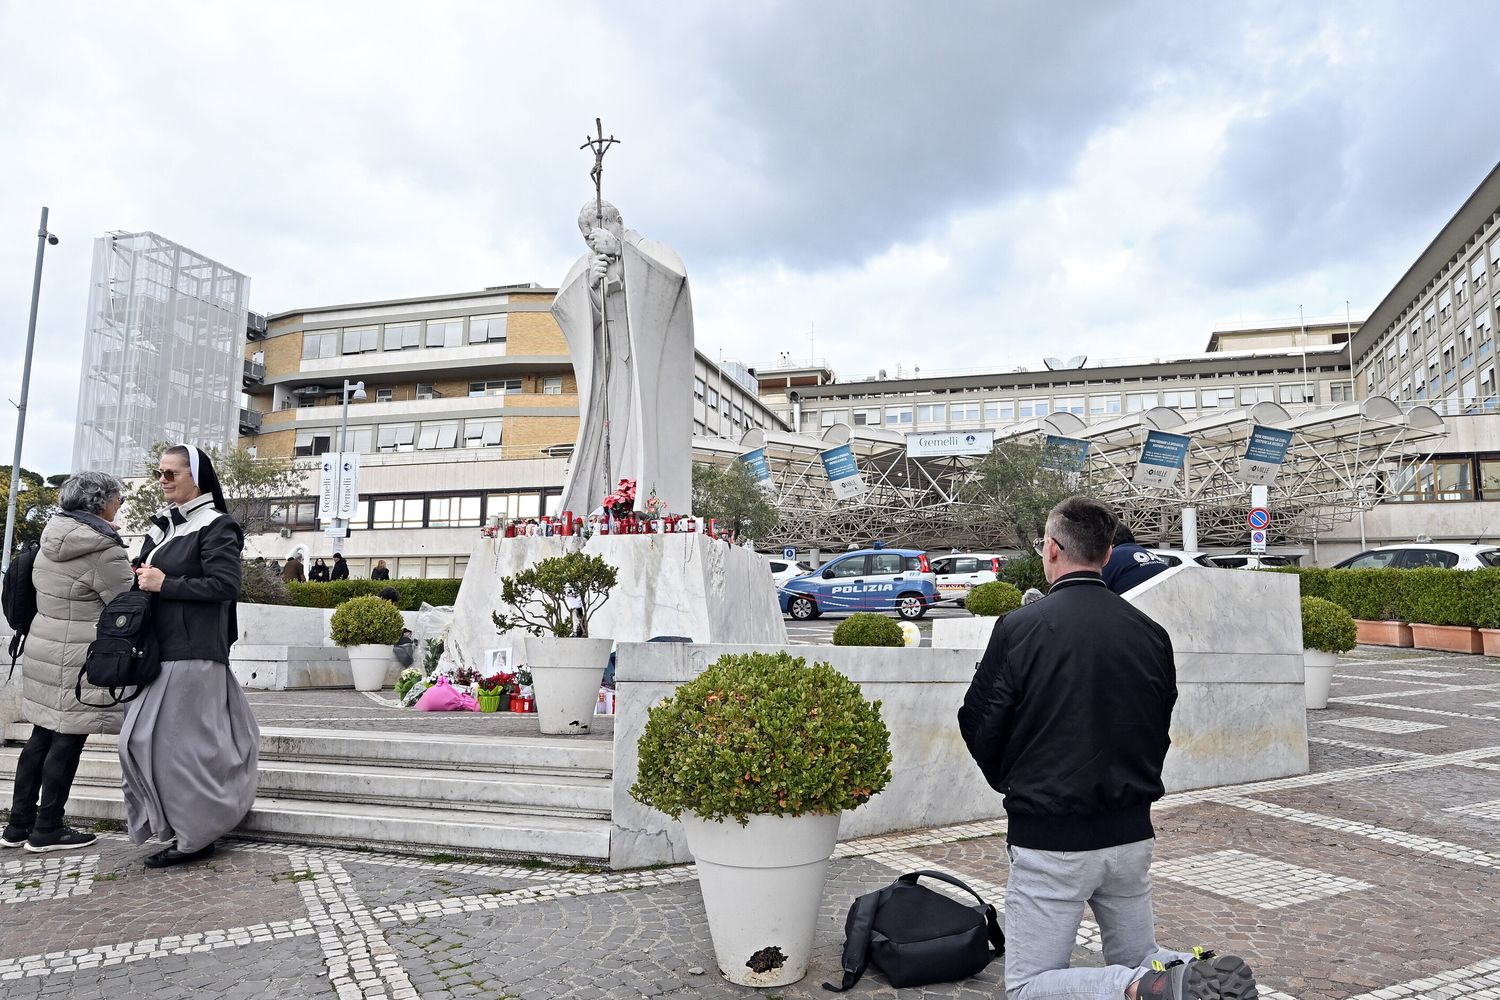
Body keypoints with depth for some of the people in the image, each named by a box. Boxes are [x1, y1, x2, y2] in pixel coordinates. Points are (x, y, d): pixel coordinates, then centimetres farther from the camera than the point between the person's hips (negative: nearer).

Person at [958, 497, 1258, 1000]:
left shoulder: (1018, 628, -15)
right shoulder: (1151, 634, 0)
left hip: (1050, 839, -5)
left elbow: (980, 727, -8)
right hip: (1132, 832, 5)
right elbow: (1159, 734, 10)